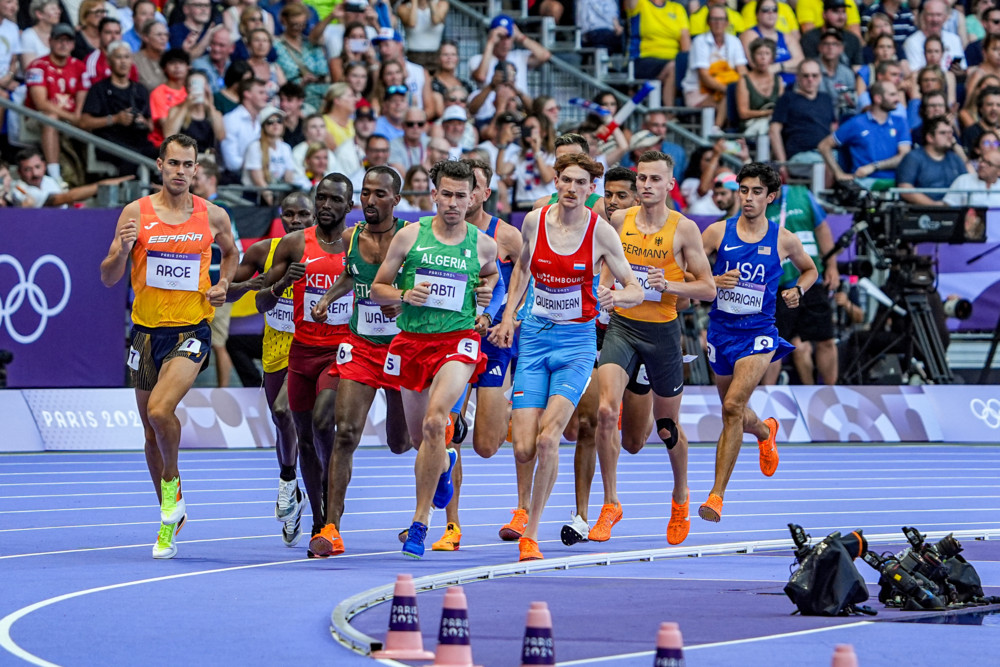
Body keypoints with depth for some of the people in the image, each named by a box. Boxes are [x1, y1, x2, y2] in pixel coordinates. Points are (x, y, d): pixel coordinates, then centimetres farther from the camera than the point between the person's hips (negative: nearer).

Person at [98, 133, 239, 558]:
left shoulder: (213, 217, 1)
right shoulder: (136, 213, -1)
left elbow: (230, 252, 23)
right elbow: (109, 278, 0)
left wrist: (223, 284, 4)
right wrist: (122, 249, -20)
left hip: (191, 330, -2)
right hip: (147, 329, 2)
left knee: (160, 410, -25)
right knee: (152, 433, 10)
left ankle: (172, 481, 2)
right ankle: (171, 515, 26)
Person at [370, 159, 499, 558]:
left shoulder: (483, 244, 5)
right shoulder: (409, 236, 1)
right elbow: (377, 289, 7)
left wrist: (487, 290, 7)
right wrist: (404, 295, -13)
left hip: (458, 339, -2)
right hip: (412, 341, 2)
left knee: (434, 421, -26)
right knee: (419, 438, 13)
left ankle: (420, 519, -20)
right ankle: (444, 464, 53)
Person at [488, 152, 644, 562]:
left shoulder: (600, 232, -7)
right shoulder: (534, 221, 0)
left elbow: (635, 289, -3)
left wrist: (615, 297, -25)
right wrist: (508, 317, 11)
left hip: (576, 340, -2)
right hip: (534, 338, 2)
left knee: (547, 439, -20)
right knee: (523, 449, -6)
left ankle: (530, 532, -8)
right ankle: (525, 507, 28)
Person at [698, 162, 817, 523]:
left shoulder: (783, 240, -1)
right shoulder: (718, 232, -2)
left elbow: (809, 269, 18)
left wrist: (798, 290, -2)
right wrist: (712, 281, -19)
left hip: (758, 333, -3)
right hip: (721, 329, 3)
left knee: (733, 406, -22)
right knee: (734, 413, 18)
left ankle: (717, 494, -21)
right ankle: (765, 430, 56)